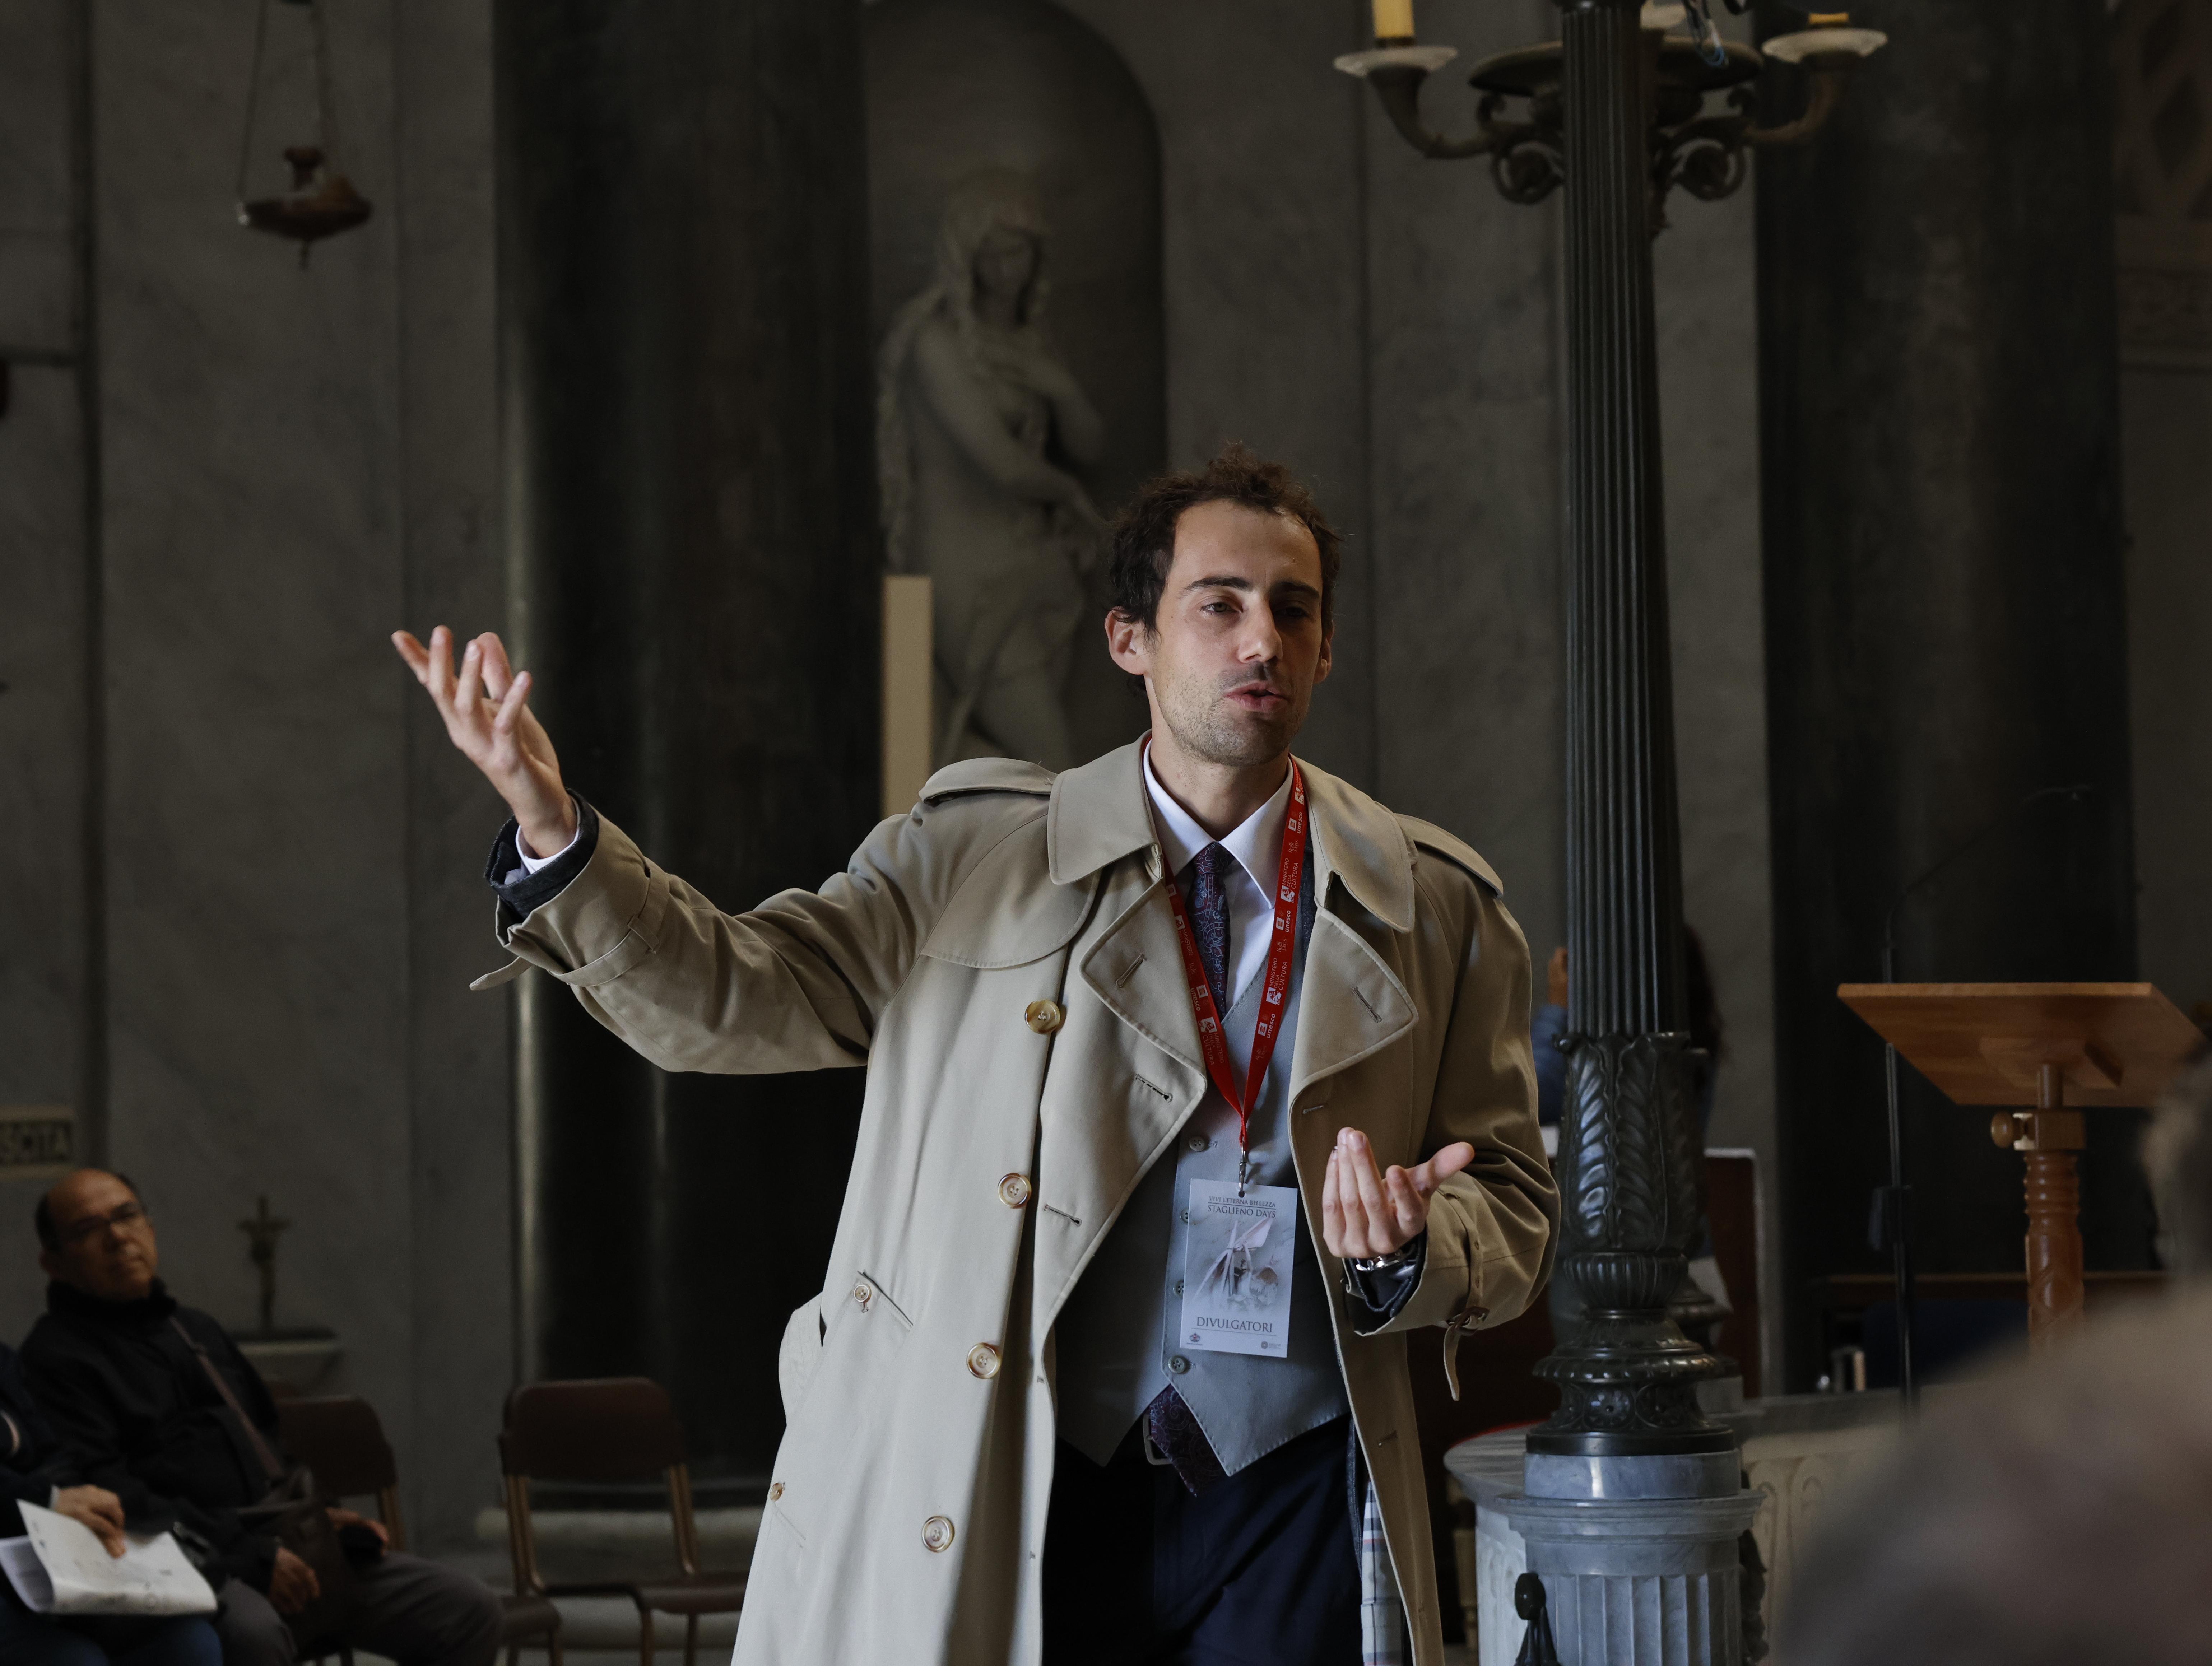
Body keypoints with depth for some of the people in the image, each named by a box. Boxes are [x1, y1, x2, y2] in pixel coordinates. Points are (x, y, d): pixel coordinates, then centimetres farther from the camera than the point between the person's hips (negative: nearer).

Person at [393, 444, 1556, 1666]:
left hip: (1288, 1507, 1)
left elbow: (1511, 1209, 11)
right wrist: (553, 831, -19)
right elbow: (734, 998, -3)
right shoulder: (977, 853, 6)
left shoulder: (1438, 908, 8)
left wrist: (1412, 1250, -12)